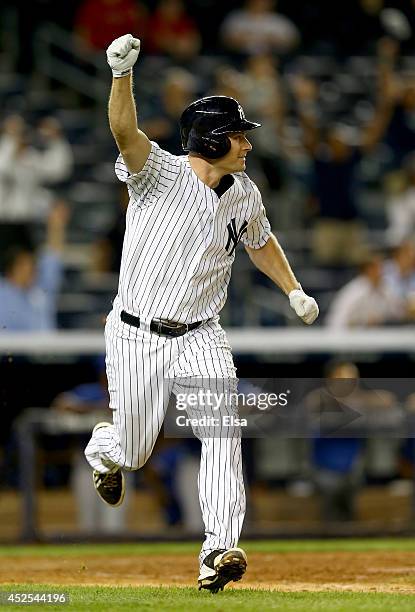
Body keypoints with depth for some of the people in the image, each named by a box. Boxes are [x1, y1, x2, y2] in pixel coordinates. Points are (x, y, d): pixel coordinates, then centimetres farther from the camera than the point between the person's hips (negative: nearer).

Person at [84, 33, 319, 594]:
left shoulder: (243, 194, 4)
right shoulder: (158, 172, -14)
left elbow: (260, 241, 24)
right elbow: (125, 131, -34)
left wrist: (294, 291, 12)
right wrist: (122, 73, -52)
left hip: (200, 337, 3)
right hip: (136, 337, -3)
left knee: (221, 431, -19)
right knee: (134, 451, 5)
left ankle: (220, 551, -21)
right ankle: (104, 444, 45)